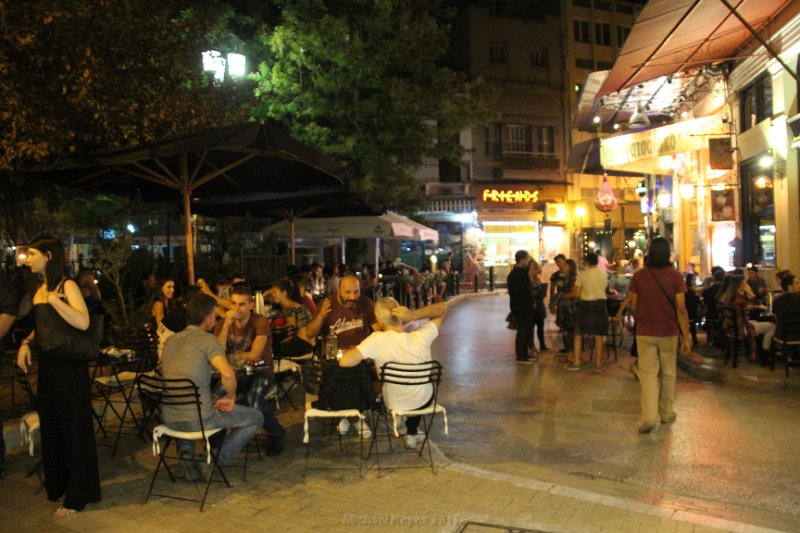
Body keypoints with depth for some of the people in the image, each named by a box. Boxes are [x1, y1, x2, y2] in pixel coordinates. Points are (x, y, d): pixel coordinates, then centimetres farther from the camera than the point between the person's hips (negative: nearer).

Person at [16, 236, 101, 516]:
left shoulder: (67, 286, -12)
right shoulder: (38, 289, 11)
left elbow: (83, 323, -28)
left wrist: (53, 298, -25)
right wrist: (26, 343, 4)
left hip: (69, 367, -8)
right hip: (47, 365, 8)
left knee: (73, 429, 1)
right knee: (50, 427, 16)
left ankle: (77, 495, 12)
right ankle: (56, 485, 32)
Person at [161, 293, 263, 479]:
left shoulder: (170, 340, 13)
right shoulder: (206, 339, -9)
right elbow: (227, 373, -25)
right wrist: (231, 397, -7)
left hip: (169, 419, 6)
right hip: (198, 419, -6)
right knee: (256, 418, 10)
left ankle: (186, 452, 21)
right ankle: (216, 461, 6)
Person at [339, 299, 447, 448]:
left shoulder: (377, 340, -32)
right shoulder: (421, 338, -26)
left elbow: (345, 361, -33)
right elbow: (443, 308, -14)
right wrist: (414, 315, -28)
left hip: (394, 403, -1)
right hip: (424, 402, 1)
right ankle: (411, 434, 47)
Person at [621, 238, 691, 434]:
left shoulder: (639, 276, -4)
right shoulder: (675, 276, -7)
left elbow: (633, 306, 1)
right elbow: (681, 309, -10)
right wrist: (686, 336, -4)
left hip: (645, 333, 0)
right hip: (669, 333, 0)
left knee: (648, 374, 2)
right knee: (668, 374, 15)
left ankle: (649, 417, -11)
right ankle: (666, 413, 28)